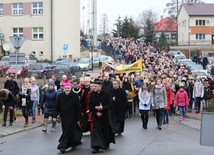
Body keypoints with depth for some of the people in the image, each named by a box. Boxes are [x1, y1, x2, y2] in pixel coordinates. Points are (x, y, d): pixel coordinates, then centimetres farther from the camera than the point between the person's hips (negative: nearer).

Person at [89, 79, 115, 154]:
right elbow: (90, 106, 0)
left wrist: (102, 108, -26)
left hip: (105, 116, -1)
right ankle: (96, 147, -3)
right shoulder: (92, 94, -4)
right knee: (96, 131, -6)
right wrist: (96, 112, -12)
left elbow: (110, 105, -9)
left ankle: (106, 144, 35)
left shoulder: (106, 94, -10)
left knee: (105, 130, 12)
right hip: (95, 116, 1)